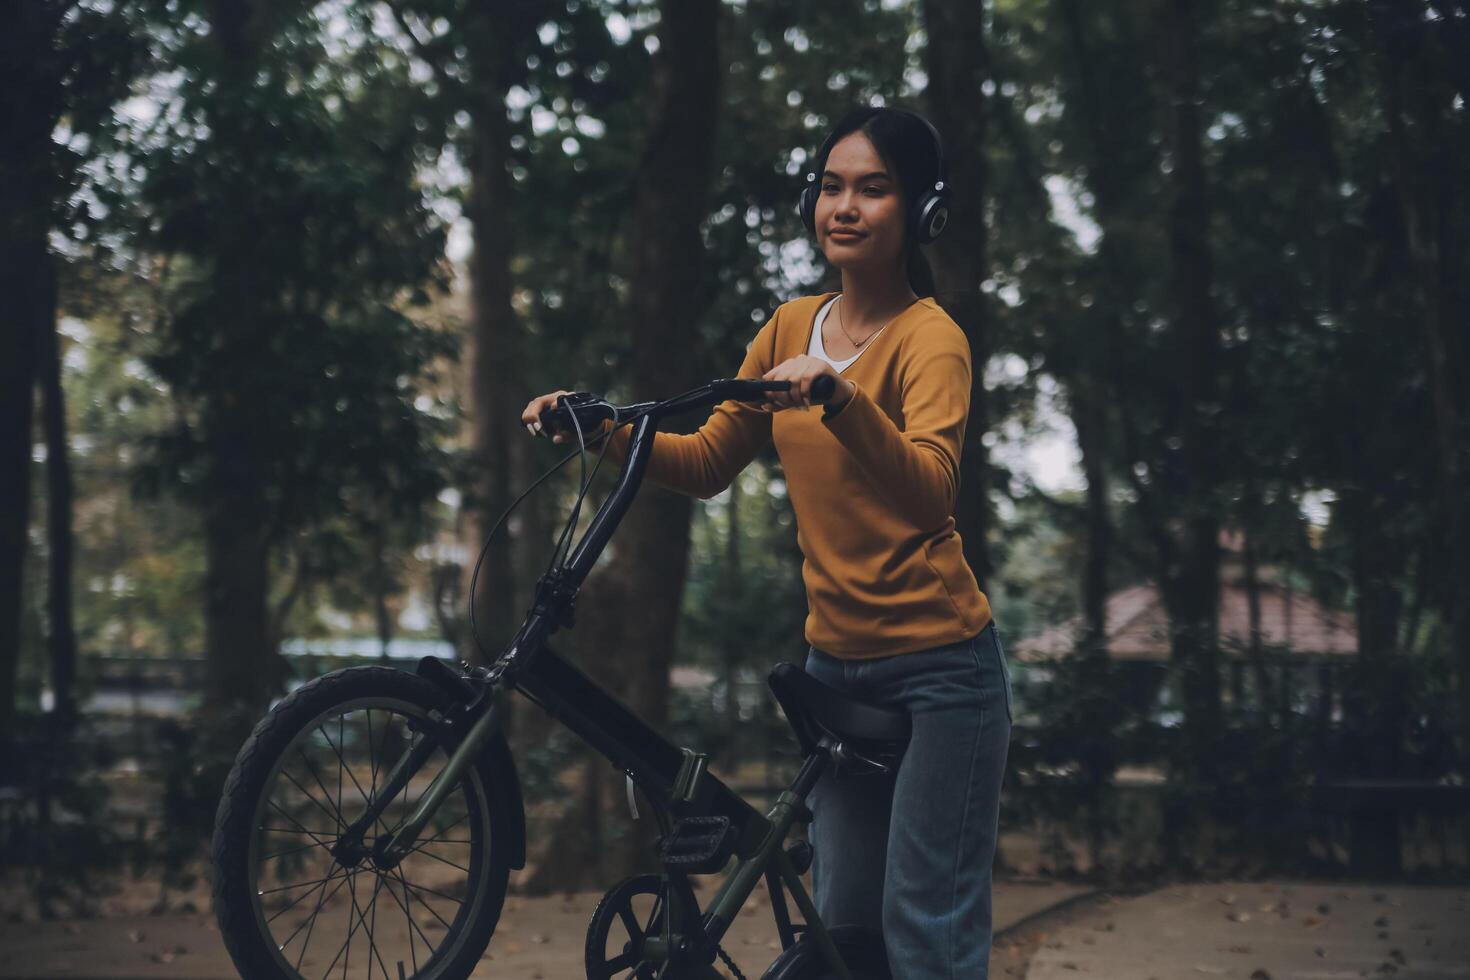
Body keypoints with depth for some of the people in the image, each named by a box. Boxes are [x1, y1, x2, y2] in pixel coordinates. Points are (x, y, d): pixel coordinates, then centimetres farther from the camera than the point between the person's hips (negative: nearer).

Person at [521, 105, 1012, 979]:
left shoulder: (930, 336, -12)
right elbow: (708, 463, 10)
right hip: (838, 660, 7)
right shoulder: (792, 327, 7)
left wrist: (838, 396, -44)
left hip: (938, 668, -6)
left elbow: (928, 488, -29)